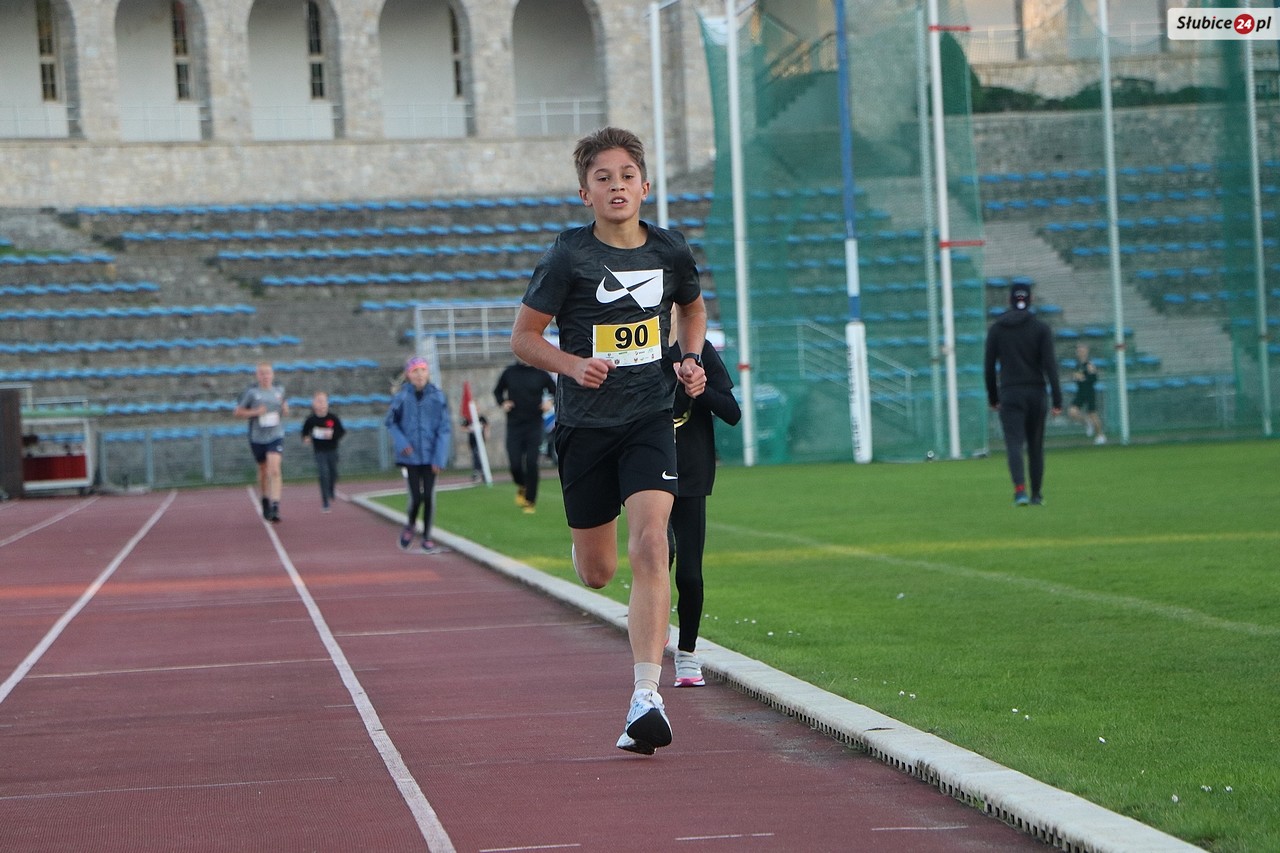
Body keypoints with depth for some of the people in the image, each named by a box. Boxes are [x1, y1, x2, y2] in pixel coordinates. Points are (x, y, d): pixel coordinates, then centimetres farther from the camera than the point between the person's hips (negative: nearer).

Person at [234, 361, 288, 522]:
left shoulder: (279, 390, 6)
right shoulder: (251, 392, -4)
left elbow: (286, 411, 20)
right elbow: (238, 412, 0)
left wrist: (285, 410, -4)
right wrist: (255, 412, -16)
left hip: (276, 436, 0)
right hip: (257, 437, 0)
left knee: (275, 470, -17)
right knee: (263, 471, 13)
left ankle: (275, 506, -21)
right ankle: (265, 500, 37)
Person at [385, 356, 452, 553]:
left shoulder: (438, 397, -4)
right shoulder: (401, 398, -5)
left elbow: (444, 428, -2)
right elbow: (391, 423, 7)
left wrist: (439, 457, -8)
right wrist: (400, 442, -10)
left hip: (430, 455, 1)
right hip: (410, 455, -1)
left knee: (429, 496, 3)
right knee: (416, 497, -4)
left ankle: (427, 537, 16)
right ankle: (410, 526, 26)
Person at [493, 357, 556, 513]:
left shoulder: (540, 373, 0)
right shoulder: (509, 372, 3)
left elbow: (555, 391, 12)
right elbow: (498, 391, 17)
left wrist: (550, 402, -7)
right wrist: (502, 403, -1)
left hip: (534, 425, -1)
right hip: (514, 425, 1)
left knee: (532, 463, -7)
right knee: (515, 464, -5)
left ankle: (530, 500, 3)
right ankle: (521, 487, 27)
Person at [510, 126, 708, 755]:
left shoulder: (671, 251, 1)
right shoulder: (568, 257, -9)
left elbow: (693, 307, 23)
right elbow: (523, 336, -2)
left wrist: (691, 360, 5)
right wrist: (574, 365, -19)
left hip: (650, 420, 1)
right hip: (586, 425, -1)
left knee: (649, 546, -20)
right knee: (597, 573, 9)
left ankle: (646, 698, -22)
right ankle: (585, 536, 50)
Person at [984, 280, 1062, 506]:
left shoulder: (996, 328, 2)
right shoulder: (1041, 328, -1)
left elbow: (989, 366, 3)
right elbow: (1050, 364, -8)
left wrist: (992, 397, 14)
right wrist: (1057, 399, -8)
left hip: (1009, 394, -1)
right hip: (1036, 393, 1)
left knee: (1014, 443, -9)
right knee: (1035, 445, 14)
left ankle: (1020, 489, -29)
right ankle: (1036, 494, 19)